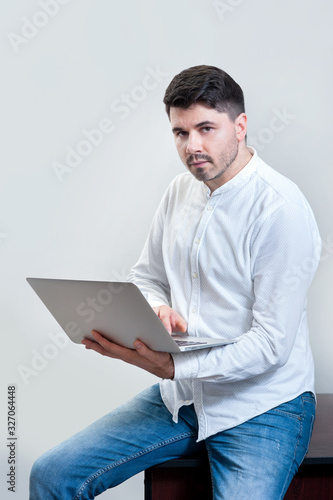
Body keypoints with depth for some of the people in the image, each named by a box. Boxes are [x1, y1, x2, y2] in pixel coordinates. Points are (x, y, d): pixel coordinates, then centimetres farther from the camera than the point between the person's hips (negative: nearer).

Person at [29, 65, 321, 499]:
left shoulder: (280, 209, -18)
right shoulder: (180, 191, 5)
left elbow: (271, 344, -20)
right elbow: (144, 280, 16)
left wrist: (172, 366, -30)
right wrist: (158, 310, -8)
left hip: (262, 406, -5)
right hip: (180, 396, 6)